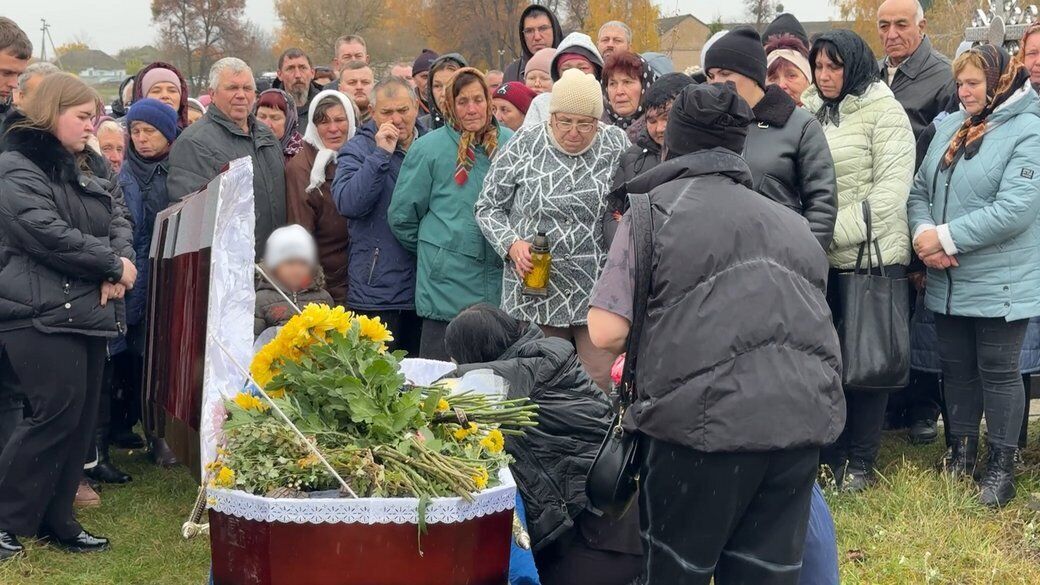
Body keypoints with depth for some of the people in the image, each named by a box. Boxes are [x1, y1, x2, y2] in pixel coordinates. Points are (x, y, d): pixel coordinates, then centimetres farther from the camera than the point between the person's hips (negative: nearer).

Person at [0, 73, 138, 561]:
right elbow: (48, 235, -18)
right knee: (57, 411, -14)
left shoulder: (92, 167, 18)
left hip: (89, 308, 8)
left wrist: (119, 266, -9)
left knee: (82, 416, 8)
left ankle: (55, 519, 17)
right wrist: (113, 265, -12)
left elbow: (119, 219, 12)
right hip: (42, 311, -8)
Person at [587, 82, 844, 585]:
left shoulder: (656, 208, 4)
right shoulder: (789, 221, 21)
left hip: (705, 417, -5)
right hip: (803, 415, 5)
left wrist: (656, 341, 17)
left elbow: (607, 331, -4)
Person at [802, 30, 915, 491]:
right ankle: (830, 453, 22)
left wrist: (834, 231, -18)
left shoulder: (884, 112, -6)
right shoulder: (811, 113, 9)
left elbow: (890, 190, -13)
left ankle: (860, 461, 13)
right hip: (822, 260, 5)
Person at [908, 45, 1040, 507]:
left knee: (998, 372, 3)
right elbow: (920, 190, 9)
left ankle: (1001, 466, 15)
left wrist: (946, 237, -19)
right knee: (956, 368, 15)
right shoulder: (950, 127, 9)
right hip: (948, 282, 6)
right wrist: (924, 234, -12)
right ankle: (962, 452, 29)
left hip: (998, 285, -6)